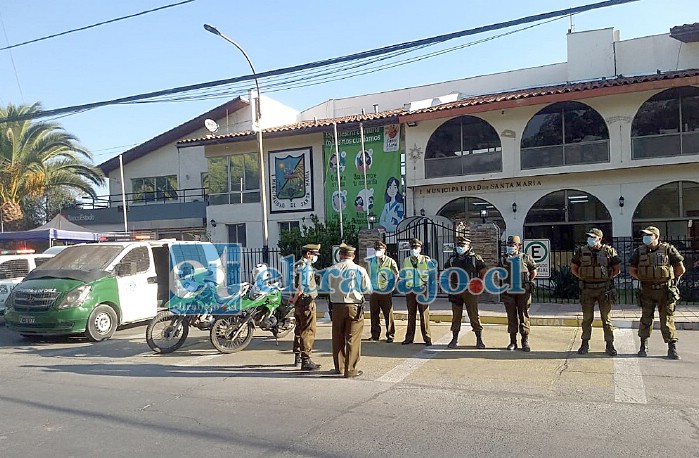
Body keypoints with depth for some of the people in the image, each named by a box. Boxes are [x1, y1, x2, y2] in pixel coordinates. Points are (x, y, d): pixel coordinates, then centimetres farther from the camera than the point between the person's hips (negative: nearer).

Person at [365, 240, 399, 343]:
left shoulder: (390, 261, -1)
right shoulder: (370, 261, 7)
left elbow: (396, 274, 6)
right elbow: (367, 274, 15)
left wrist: (392, 285, 2)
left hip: (386, 292, -3)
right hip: (373, 291, 3)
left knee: (388, 314, 0)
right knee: (374, 314, 7)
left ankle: (390, 335, 10)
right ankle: (375, 335, 18)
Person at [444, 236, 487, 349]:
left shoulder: (475, 258, -1)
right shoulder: (452, 259, 9)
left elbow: (484, 272, 2)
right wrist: (450, 284, 12)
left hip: (470, 292, -3)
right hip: (456, 292, 3)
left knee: (474, 316, -2)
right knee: (456, 316, 8)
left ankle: (479, 340, 7)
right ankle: (455, 339, 16)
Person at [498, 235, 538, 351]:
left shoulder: (526, 258, 2)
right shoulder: (503, 260, 7)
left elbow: (534, 273, 13)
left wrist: (527, 283, 10)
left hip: (523, 292, -2)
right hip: (508, 293, 2)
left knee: (524, 317, 0)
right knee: (511, 318, 5)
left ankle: (525, 342, 7)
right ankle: (513, 342, 12)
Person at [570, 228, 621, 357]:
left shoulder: (609, 251, -1)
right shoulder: (581, 251, 2)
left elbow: (617, 269, 8)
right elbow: (573, 268, 13)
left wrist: (608, 278, 1)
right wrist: (583, 278, 5)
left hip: (604, 288, -1)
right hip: (587, 289, 1)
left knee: (606, 318, 5)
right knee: (587, 318, 8)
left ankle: (609, 345, 14)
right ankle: (585, 344, 17)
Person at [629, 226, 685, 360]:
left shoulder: (668, 249, -4)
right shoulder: (639, 252, 3)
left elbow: (681, 269, 3)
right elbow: (631, 270, 12)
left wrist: (671, 279, 9)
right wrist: (643, 279, 8)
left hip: (665, 290, -2)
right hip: (647, 291, 2)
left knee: (668, 319, 0)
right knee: (646, 319, 7)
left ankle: (672, 348, 7)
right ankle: (643, 346, 18)